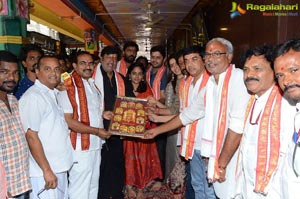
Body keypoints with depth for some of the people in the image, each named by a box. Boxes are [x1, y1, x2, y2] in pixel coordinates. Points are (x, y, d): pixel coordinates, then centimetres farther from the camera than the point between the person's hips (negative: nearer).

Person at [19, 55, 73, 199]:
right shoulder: (33, 97, -15)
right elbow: (31, 136, -19)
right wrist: (47, 170, -18)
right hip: (44, 172, -8)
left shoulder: (53, 94, 11)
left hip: (60, 168, 9)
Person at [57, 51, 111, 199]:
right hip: (80, 148, -8)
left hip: (95, 145, 8)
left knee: (93, 186, 21)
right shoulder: (68, 86, -15)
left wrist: (103, 114, 2)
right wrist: (96, 131, -19)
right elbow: (68, 121, -20)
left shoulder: (92, 84, 11)